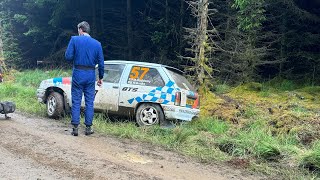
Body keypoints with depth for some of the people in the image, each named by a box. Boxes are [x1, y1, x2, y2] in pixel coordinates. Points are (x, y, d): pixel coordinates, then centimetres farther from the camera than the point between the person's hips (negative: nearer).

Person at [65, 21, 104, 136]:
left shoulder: (74, 40, -3)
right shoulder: (97, 44, 5)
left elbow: (68, 57, -8)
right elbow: (101, 63, 5)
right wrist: (100, 77, 14)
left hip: (78, 74, -2)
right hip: (91, 75, 2)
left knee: (76, 102, 5)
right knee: (89, 102, 8)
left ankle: (75, 128, 7)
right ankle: (88, 128, 13)